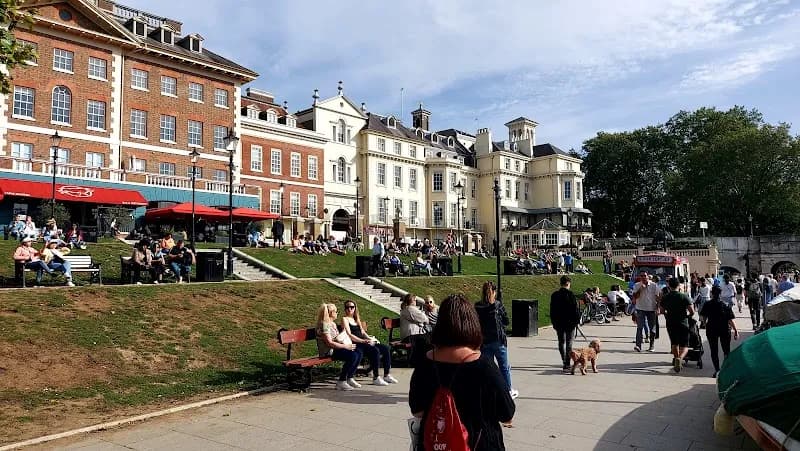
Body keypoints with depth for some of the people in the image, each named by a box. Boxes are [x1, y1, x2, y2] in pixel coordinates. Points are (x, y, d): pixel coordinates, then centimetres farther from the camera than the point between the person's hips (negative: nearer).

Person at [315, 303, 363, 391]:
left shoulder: (333, 323, 17)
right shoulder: (324, 325, -15)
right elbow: (329, 343, -21)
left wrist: (347, 344, 1)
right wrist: (345, 346, -19)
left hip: (335, 348, 10)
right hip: (328, 351, -10)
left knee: (359, 353, -3)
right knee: (353, 356, -26)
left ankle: (350, 378, 4)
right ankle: (341, 382, -17)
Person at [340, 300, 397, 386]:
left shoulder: (356, 318, 22)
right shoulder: (345, 319, -2)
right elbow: (349, 335, -13)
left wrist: (370, 339, 2)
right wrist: (363, 341, -20)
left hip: (363, 342, 8)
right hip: (355, 344, -8)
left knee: (386, 348, -8)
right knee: (375, 350, -31)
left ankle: (387, 375, -4)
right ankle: (375, 378, -25)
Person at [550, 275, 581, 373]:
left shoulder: (554, 295, -1)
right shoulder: (571, 295, -13)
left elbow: (552, 310, 5)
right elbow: (575, 309, -11)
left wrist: (554, 322, 13)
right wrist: (577, 320, 2)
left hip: (558, 323, 3)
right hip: (570, 323, -3)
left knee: (561, 343, 17)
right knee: (569, 344, 2)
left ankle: (564, 362, 28)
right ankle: (566, 365, -1)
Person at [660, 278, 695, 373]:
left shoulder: (665, 297, -1)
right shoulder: (684, 296, -10)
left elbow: (662, 311, 9)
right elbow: (692, 312, -13)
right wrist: (687, 315, 8)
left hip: (670, 323, 3)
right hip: (683, 323, -3)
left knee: (674, 343, 22)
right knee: (684, 346, 2)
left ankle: (676, 359, 31)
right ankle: (679, 358, -25)